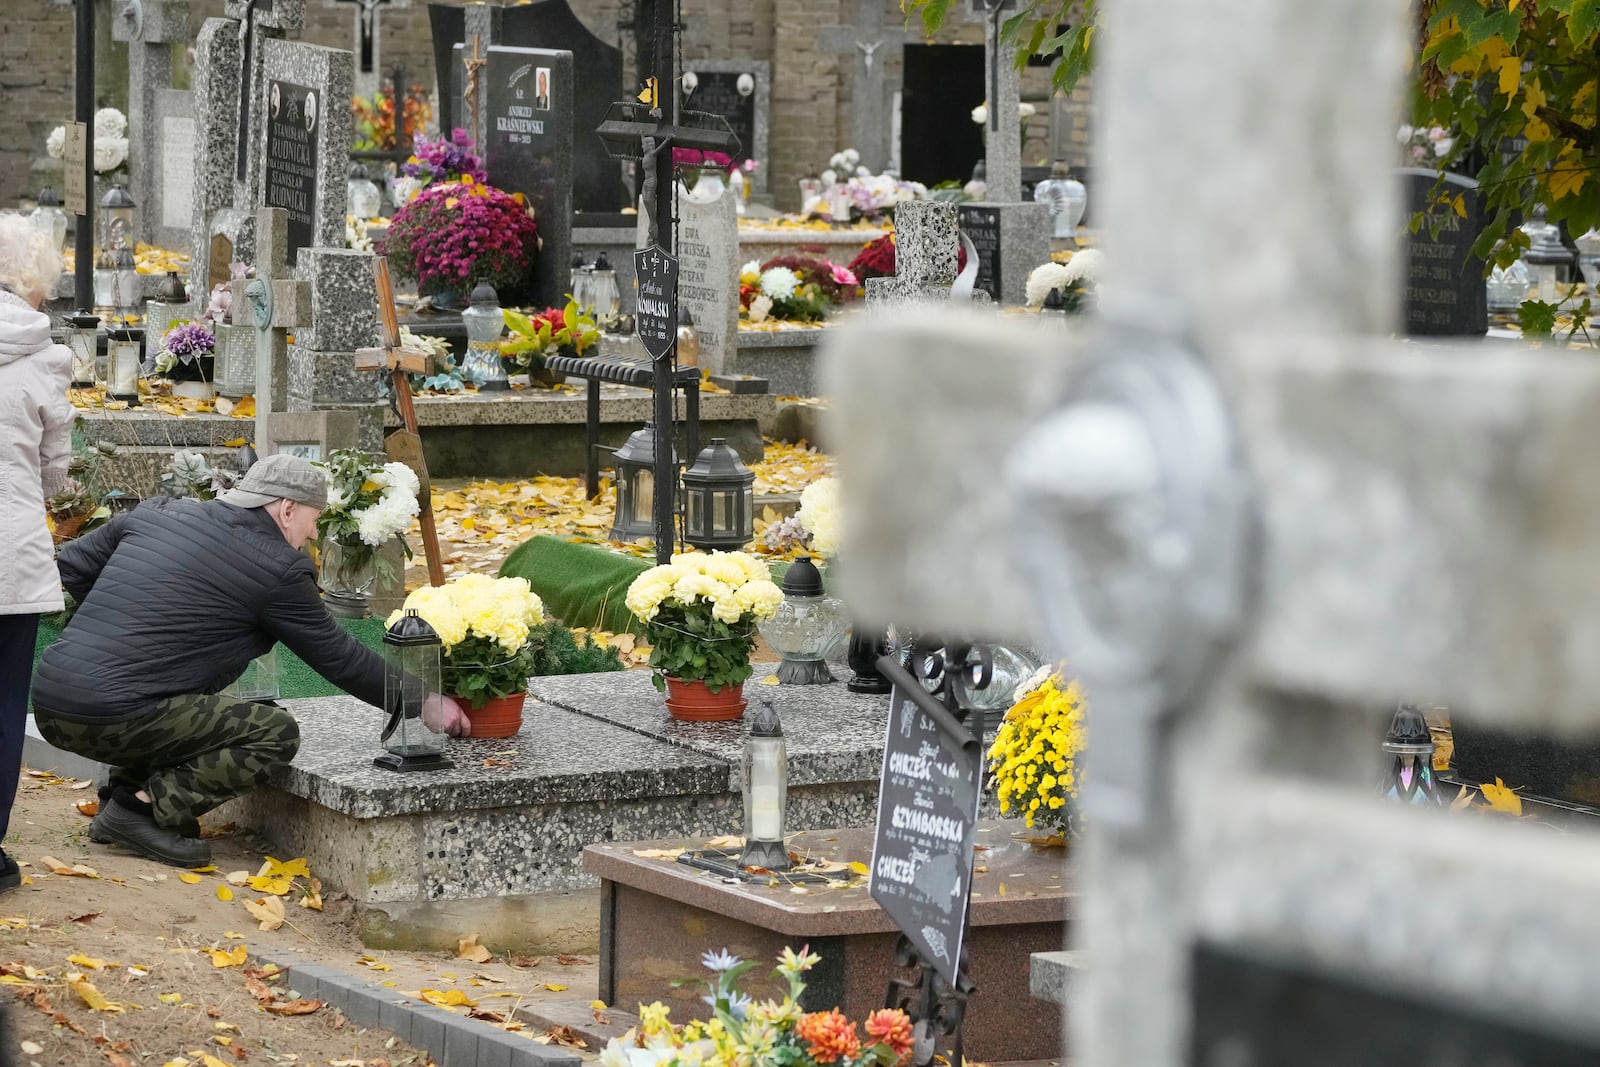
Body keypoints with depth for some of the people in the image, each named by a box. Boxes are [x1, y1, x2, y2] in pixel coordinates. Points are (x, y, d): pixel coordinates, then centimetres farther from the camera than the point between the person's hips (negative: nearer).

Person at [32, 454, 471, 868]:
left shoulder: (156, 513, 14)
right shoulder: (278, 568, -4)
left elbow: (72, 566, 23)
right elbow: (338, 658, 4)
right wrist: (424, 704, 15)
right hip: (113, 719, -8)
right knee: (276, 734, -4)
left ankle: (124, 792, 15)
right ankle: (144, 809, -7)